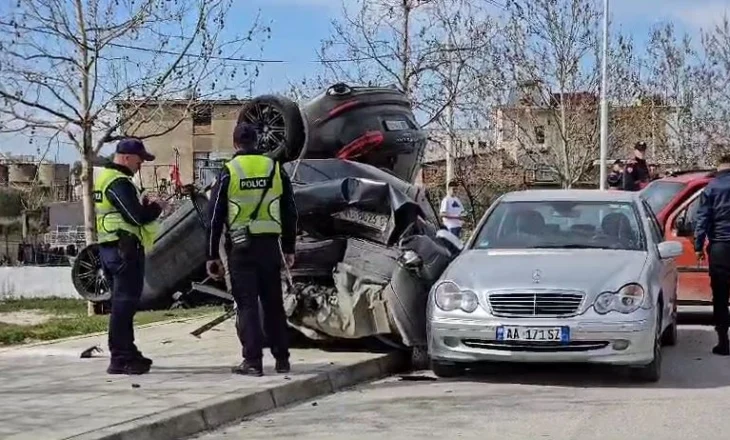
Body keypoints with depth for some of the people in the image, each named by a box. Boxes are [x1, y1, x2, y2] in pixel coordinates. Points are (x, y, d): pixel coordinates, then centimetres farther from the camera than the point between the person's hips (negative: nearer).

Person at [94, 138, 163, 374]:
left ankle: (127, 353, 25)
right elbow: (136, 217, -22)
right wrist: (155, 208, -4)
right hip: (125, 248, -11)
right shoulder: (118, 182, -16)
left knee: (123, 302, 17)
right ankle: (120, 359, -9)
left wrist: (144, 206, 7)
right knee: (124, 303, -9)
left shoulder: (103, 176, 17)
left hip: (110, 246, 11)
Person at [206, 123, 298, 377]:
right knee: (273, 303, 12)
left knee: (247, 304, 0)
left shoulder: (229, 172, -3)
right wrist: (289, 248, 17)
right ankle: (282, 359, 17)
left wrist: (213, 255, 3)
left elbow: (215, 216, -3)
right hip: (270, 244, 3)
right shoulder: (275, 169, 6)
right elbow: (290, 212, 10)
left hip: (241, 246, -3)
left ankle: (253, 361, -4)